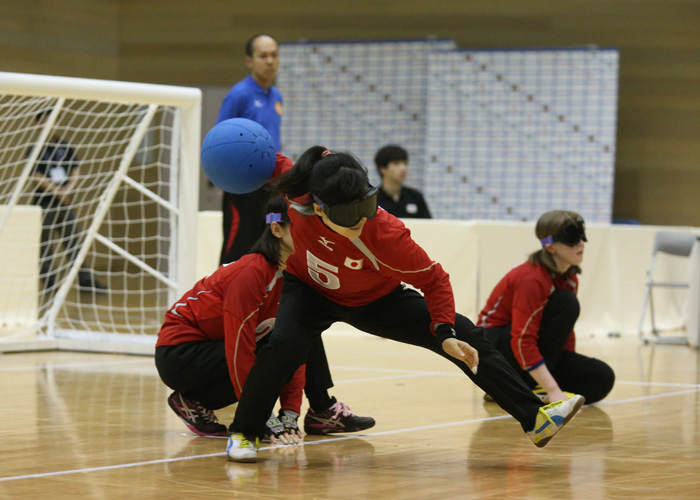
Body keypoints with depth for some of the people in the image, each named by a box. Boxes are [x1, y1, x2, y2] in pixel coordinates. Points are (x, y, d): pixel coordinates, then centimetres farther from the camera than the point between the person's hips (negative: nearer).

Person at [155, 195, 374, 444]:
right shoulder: (252, 272, -28)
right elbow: (239, 349, -29)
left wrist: (290, 413, -13)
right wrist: (266, 420, -28)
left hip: (217, 344, 8)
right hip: (179, 352, -8)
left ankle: (323, 411, 3)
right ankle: (193, 402, -9)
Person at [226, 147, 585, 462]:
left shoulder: (387, 236, -40)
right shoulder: (299, 197, -35)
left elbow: (434, 280, -25)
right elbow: (275, 169, -8)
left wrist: (446, 334, -34)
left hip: (374, 300, 0)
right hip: (310, 289, 0)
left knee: (464, 338, -9)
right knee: (284, 344, -32)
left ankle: (534, 418, 0)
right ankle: (244, 433, -11)